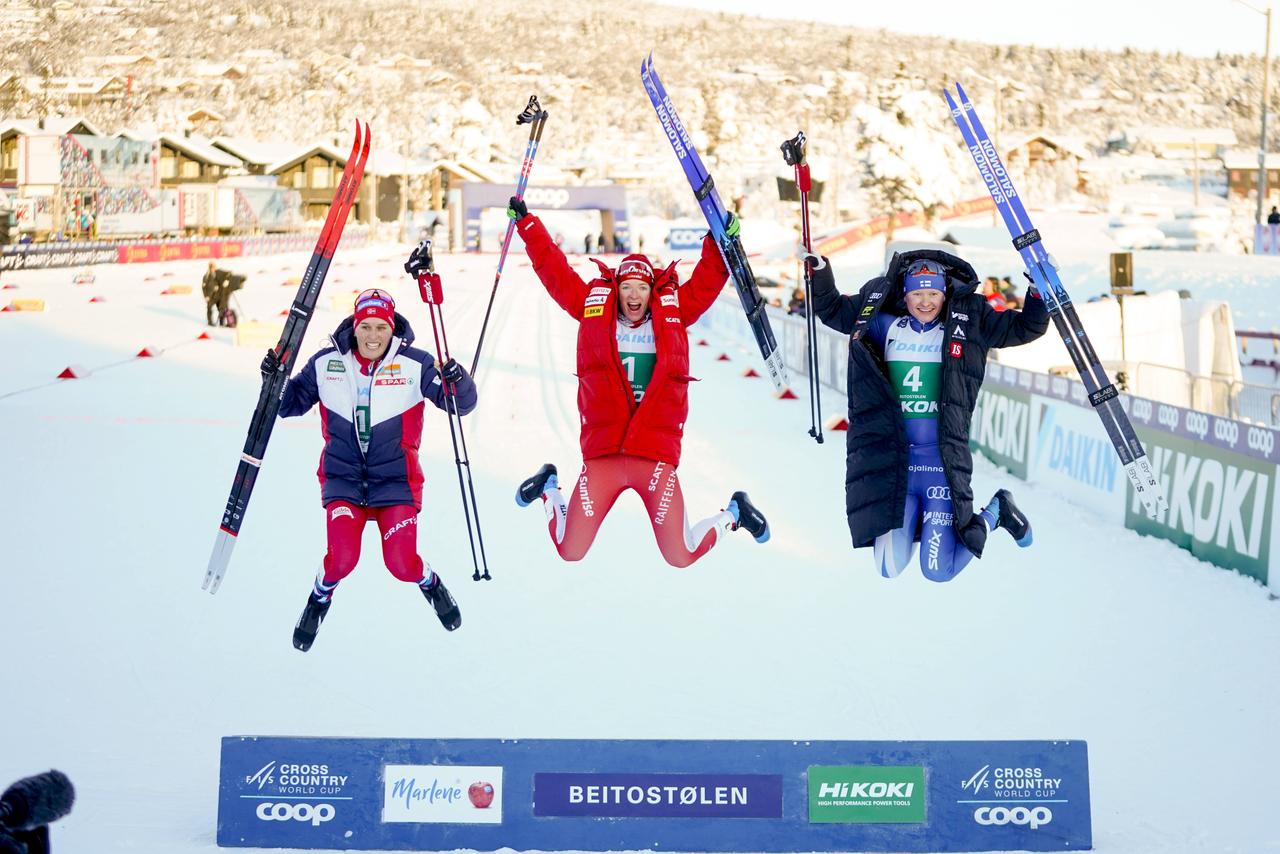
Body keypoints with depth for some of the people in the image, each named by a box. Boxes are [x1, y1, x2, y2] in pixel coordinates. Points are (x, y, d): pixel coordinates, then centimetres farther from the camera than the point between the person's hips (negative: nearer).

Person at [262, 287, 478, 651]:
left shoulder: (415, 365, -10)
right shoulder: (326, 363, -3)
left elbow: (460, 403, -10)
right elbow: (291, 404, 9)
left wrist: (459, 382, -32)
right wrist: (275, 380, -11)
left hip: (396, 481, -1)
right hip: (343, 480, 1)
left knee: (402, 564, -11)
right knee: (342, 558, -18)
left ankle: (430, 583, 27)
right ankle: (320, 598, 17)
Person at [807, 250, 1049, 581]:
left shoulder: (969, 322, 4)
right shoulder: (883, 324, 7)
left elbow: (1026, 327, 8)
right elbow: (831, 309, 17)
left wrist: (1038, 292, -7)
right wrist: (820, 271, 4)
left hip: (942, 459, -2)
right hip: (892, 463, 2)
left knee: (938, 571, -4)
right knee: (890, 568, -1)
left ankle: (995, 513, 23)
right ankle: (911, 518, 31)